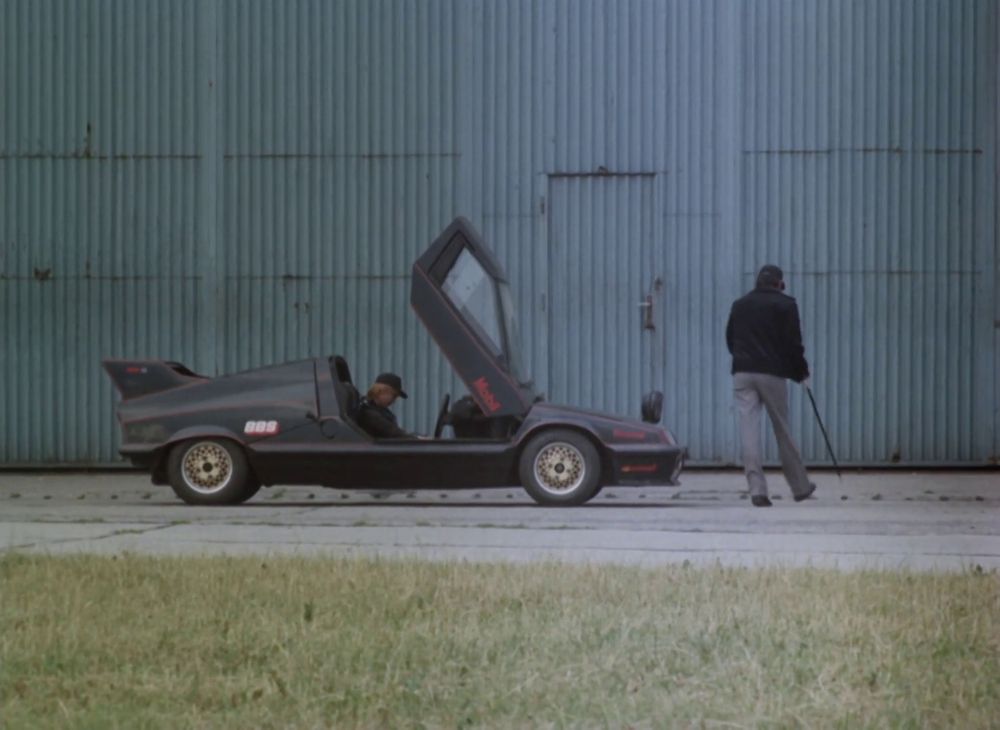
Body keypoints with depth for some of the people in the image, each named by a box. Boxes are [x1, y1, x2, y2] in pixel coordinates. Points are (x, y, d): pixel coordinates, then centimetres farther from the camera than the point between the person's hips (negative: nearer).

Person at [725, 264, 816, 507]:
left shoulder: (740, 305, 13)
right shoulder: (785, 305, 0)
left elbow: (730, 339, 17)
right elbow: (793, 343, -4)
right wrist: (801, 373, 8)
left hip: (742, 372, 3)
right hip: (773, 373, -3)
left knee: (749, 430, -3)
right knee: (782, 430, 7)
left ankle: (757, 489, -12)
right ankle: (800, 486, 19)